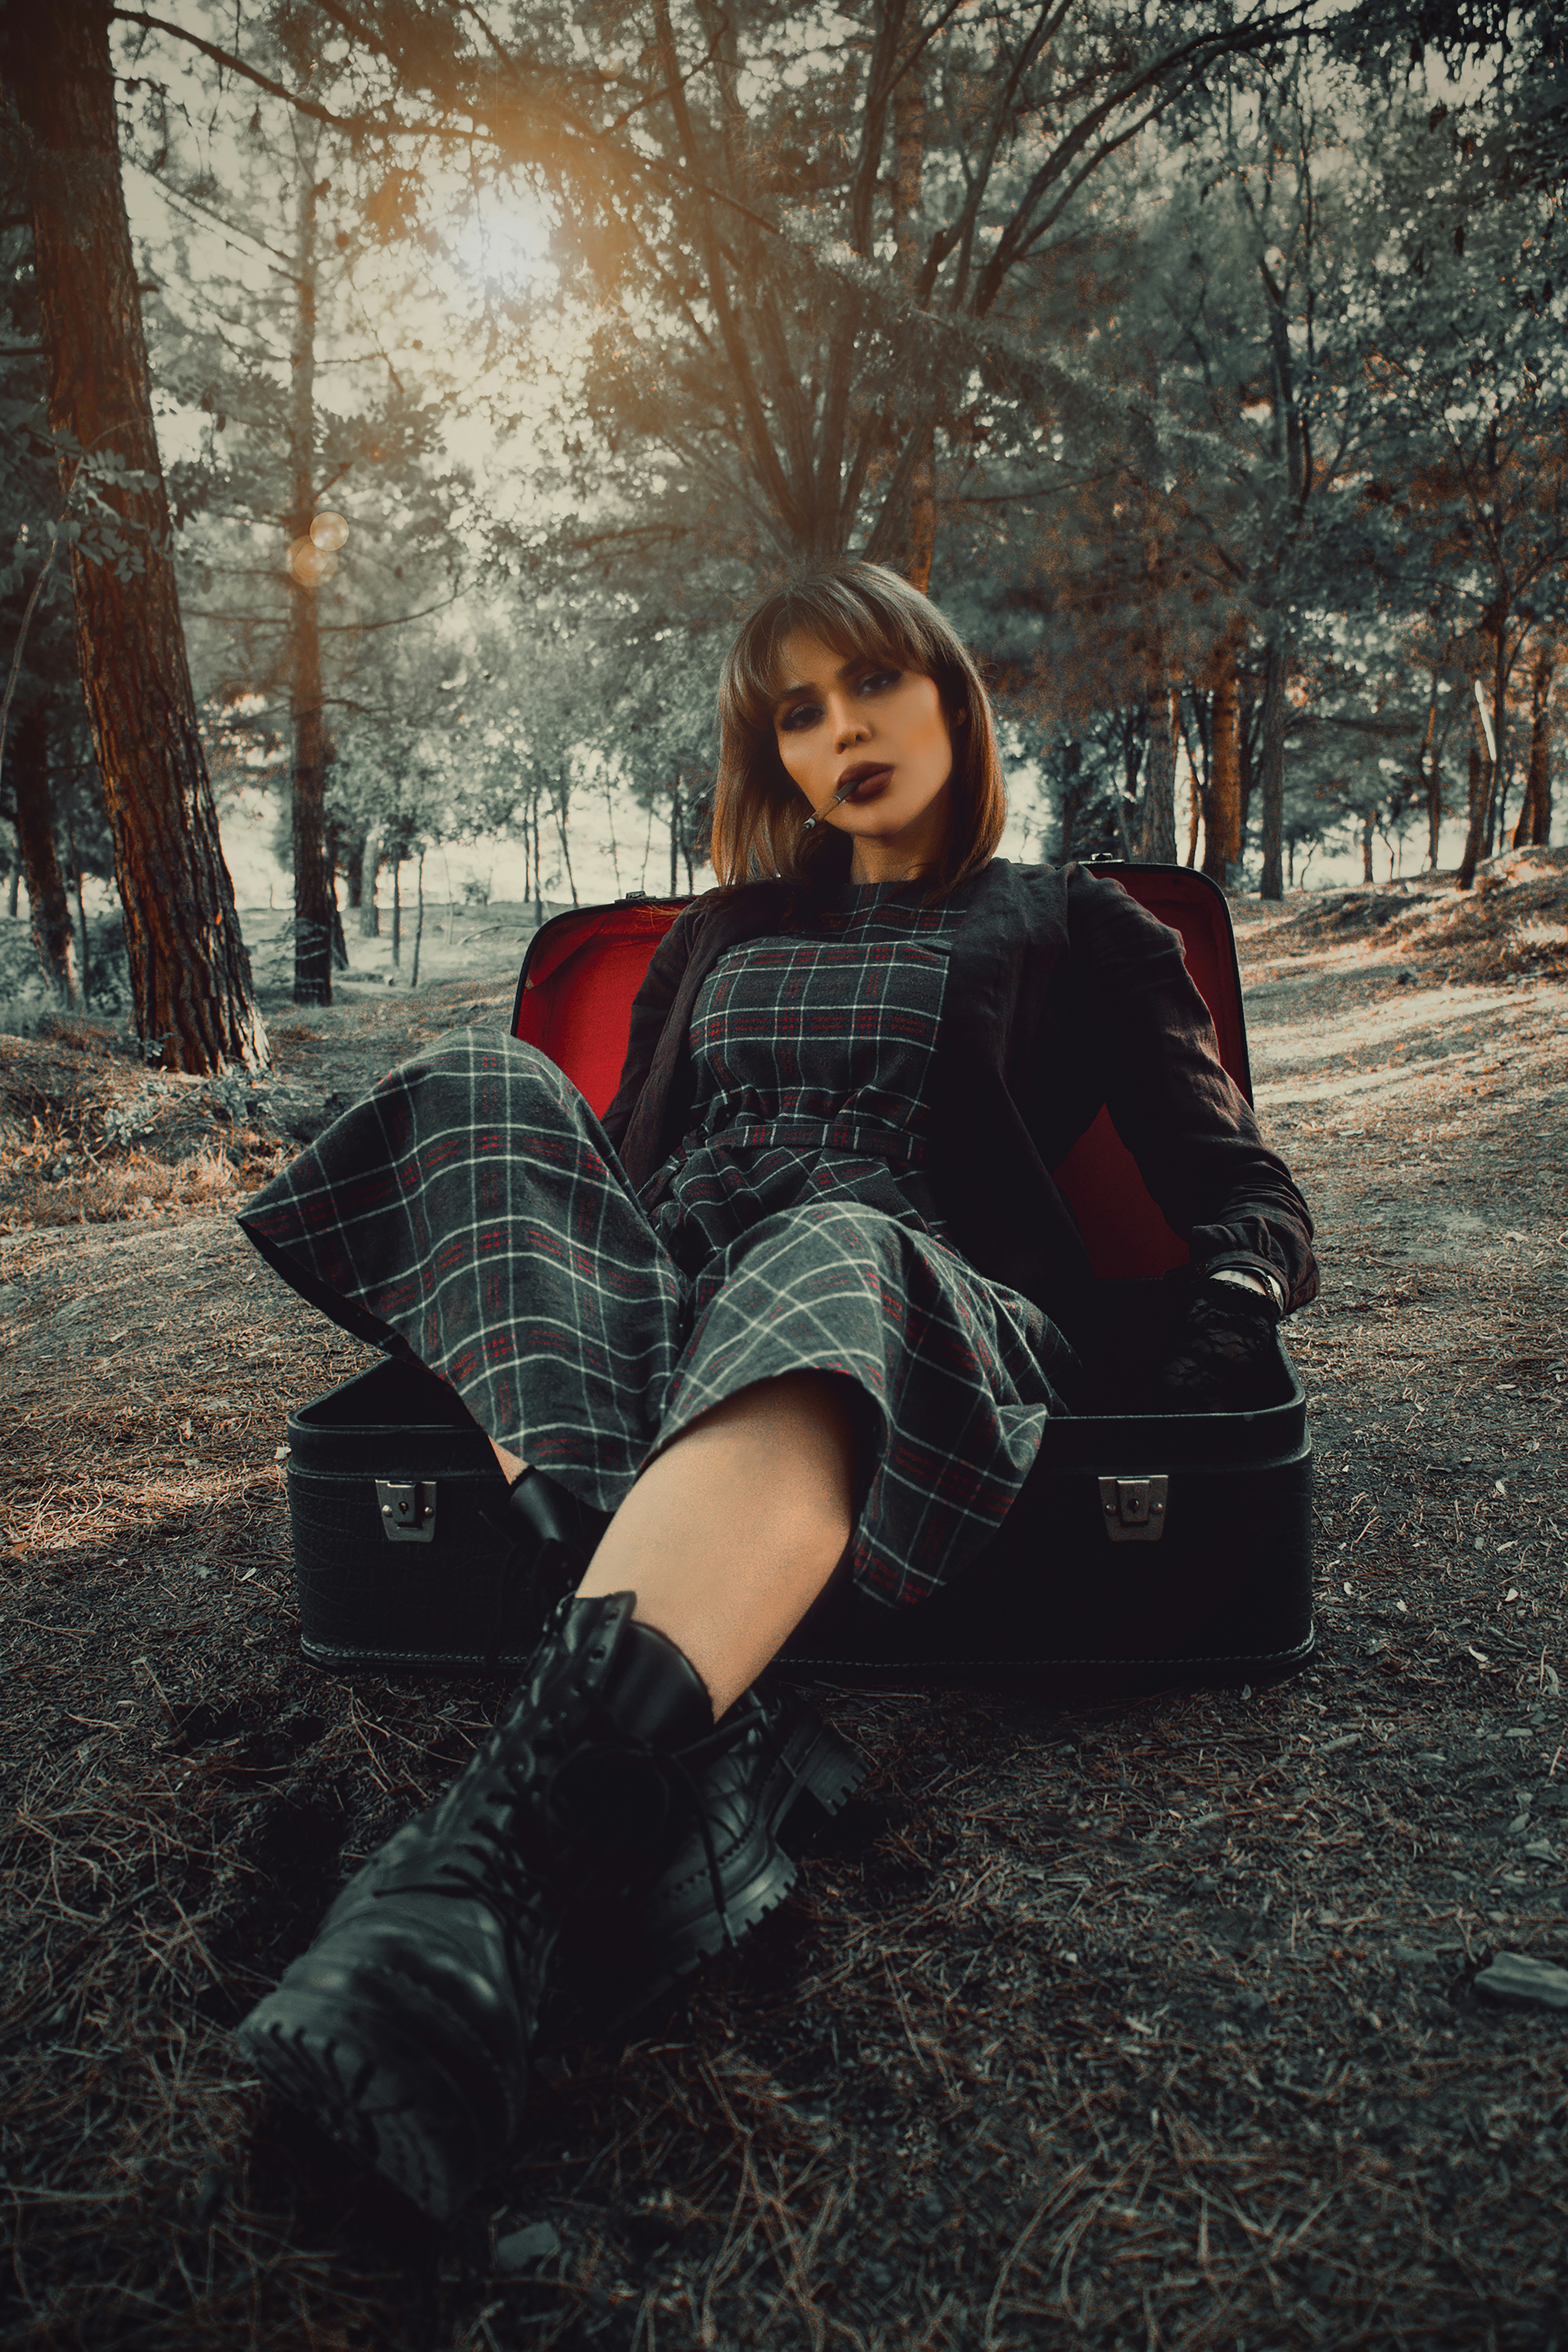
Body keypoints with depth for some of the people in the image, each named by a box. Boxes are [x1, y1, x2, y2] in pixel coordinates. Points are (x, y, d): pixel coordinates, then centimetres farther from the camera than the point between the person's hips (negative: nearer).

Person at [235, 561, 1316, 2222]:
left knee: (821, 1274, -38)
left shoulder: (1070, 925, 22)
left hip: (918, 1293, -3)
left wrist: (1220, 1333, -11)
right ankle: (707, 1750, -44)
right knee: (479, 1083, -24)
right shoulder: (718, 933, 32)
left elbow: (1239, 1187, 14)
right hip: (653, 1291, 4)